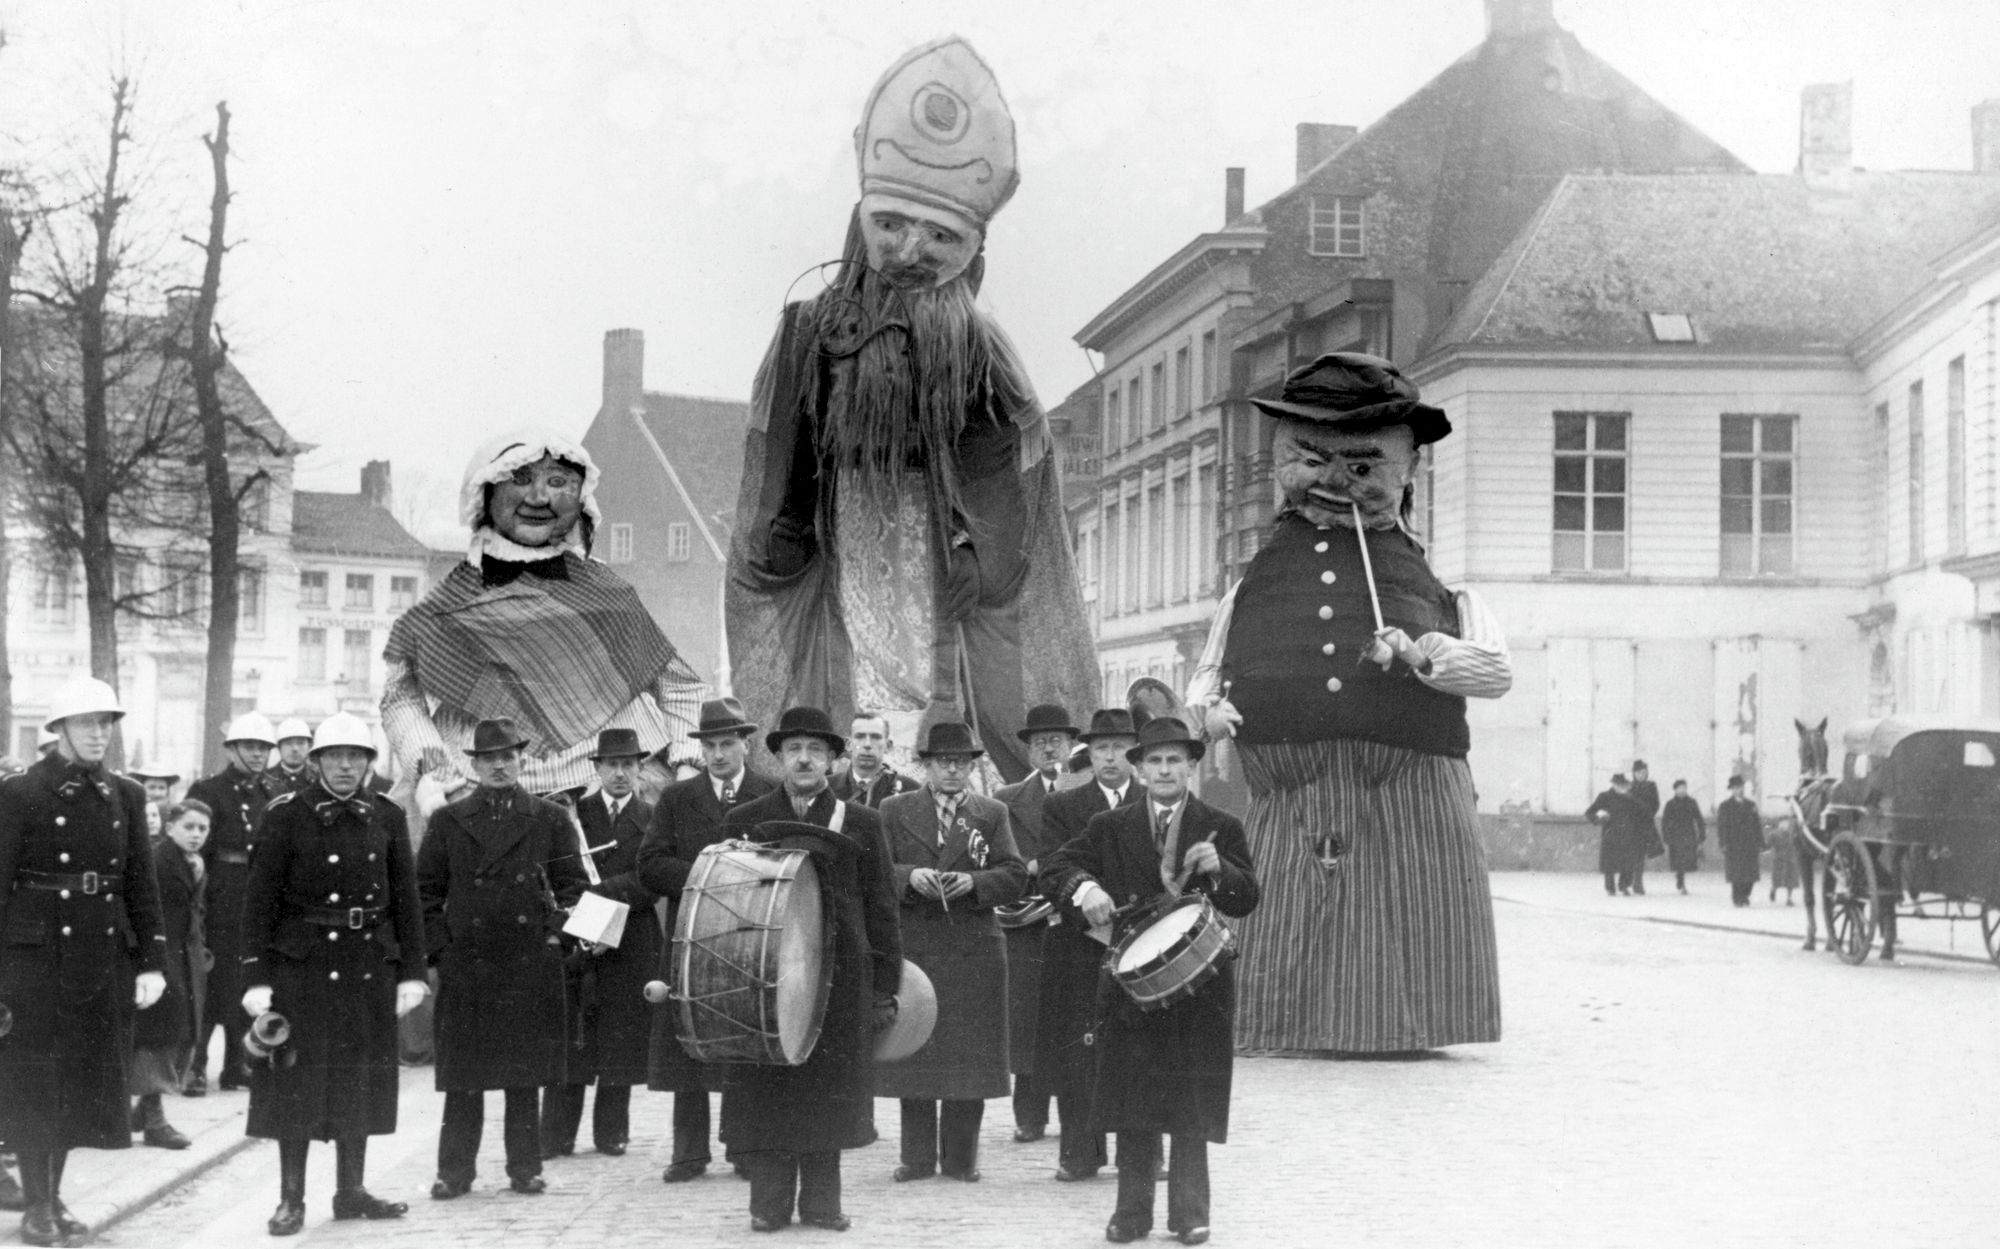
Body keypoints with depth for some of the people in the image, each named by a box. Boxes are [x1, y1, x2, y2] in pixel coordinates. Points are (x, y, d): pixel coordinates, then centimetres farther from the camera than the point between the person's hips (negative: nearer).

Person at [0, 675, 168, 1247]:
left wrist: (152, 960, 3)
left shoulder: (125, 796, 8)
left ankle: (55, 1195, 23)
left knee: (84, 1080, 10)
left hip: (103, 958, 5)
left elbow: (141, 884, 9)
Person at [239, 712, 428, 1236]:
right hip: (300, 967, -3)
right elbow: (260, 899, -6)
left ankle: (351, 1191, 21)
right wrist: (256, 977, -11)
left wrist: (410, 972, 3)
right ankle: (291, 1199, 8)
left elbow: (405, 899, 8)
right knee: (296, 1080, 0)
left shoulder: (387, 819, 6)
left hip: (369, 968, 4)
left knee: (360, 1080, 10)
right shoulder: (286, 815, -5)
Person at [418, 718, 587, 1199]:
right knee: (462, 1077, 1)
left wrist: (554, 934, 0)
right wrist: (440, 947, -1)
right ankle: (455, 1172, 6)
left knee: (525, 1077, 4)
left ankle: (525, 1168, 12)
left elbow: (572, 884, 11)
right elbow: (426, 890, 9)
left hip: (532, 965, 0)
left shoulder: (551, 820, 9)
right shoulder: (447, 821, 9)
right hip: (465, 965, 0)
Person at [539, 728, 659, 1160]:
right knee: (568, 1039, -2)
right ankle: (556, 1135, 0)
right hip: (575, 942, 0)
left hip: (630, 945, 0)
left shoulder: (652, 820, 5)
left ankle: (611, 1132, 12)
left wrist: (598, 893, -15)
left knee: (621, 1040, 3)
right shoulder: (575, 813, 9)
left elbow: (651, 881, -5)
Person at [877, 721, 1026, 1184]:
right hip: (912, 949, 0)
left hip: (974, 951, 0)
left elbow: (1014, 876, 2)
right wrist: (910, 877, -17)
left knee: (969, 1054, 0)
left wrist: (972, 881, -15)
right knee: (914, 1053, 1)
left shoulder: (993, 814, 10)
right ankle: (917, 1157, 10)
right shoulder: (894, 812, 8)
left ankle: (961, 1157, 9)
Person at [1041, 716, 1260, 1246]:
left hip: (1199, 981, -1)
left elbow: (1247, 900, 1)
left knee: (1193, 1105, 2)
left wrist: (1218, 869, -18)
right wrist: (1085, 886, -18)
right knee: (1131, 1104, 3)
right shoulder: (1110, 828, 9)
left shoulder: (1222, 828, 6)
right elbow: (1059, 864, 2)